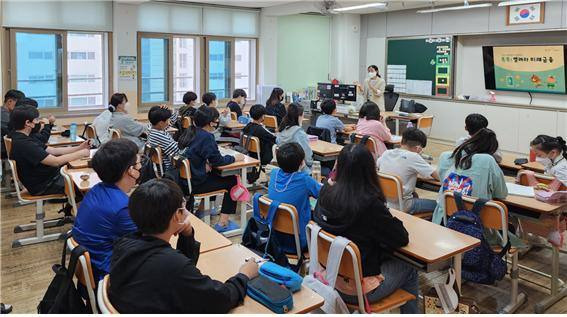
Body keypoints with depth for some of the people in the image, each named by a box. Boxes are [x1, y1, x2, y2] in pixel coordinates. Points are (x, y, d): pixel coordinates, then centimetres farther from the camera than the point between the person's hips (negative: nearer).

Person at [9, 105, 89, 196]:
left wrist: (79, 148, 1)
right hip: (43, 186, -9)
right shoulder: (23, 144, -27)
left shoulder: (22, 138, 5)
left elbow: (53, 151, 8)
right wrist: (81, 154, -18)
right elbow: (56, 161, -29)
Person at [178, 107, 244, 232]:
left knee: (215, 175, 29)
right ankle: (222, 223, 3)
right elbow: (217, 160, -14)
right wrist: (234, 158, 0)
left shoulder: (190, 132, 6)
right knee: (232, 181, 3)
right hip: (195, 183, -9)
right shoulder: (206, 137, -19)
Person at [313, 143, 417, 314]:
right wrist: (386, 216, 1)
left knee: (389, 258, 28)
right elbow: (402, 239, -14)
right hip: (359, 289, -6)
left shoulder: (326, 193, -10)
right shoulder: (370, 204, -27)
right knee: (408, 269, 19)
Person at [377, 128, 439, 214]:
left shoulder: (386, 153, -1)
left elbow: (377, 165, 22)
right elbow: (438, 176, -15)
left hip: (383, 203, 7)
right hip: (401, 207, -7)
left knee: (414, 195, 33)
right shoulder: (413, 157, -17)